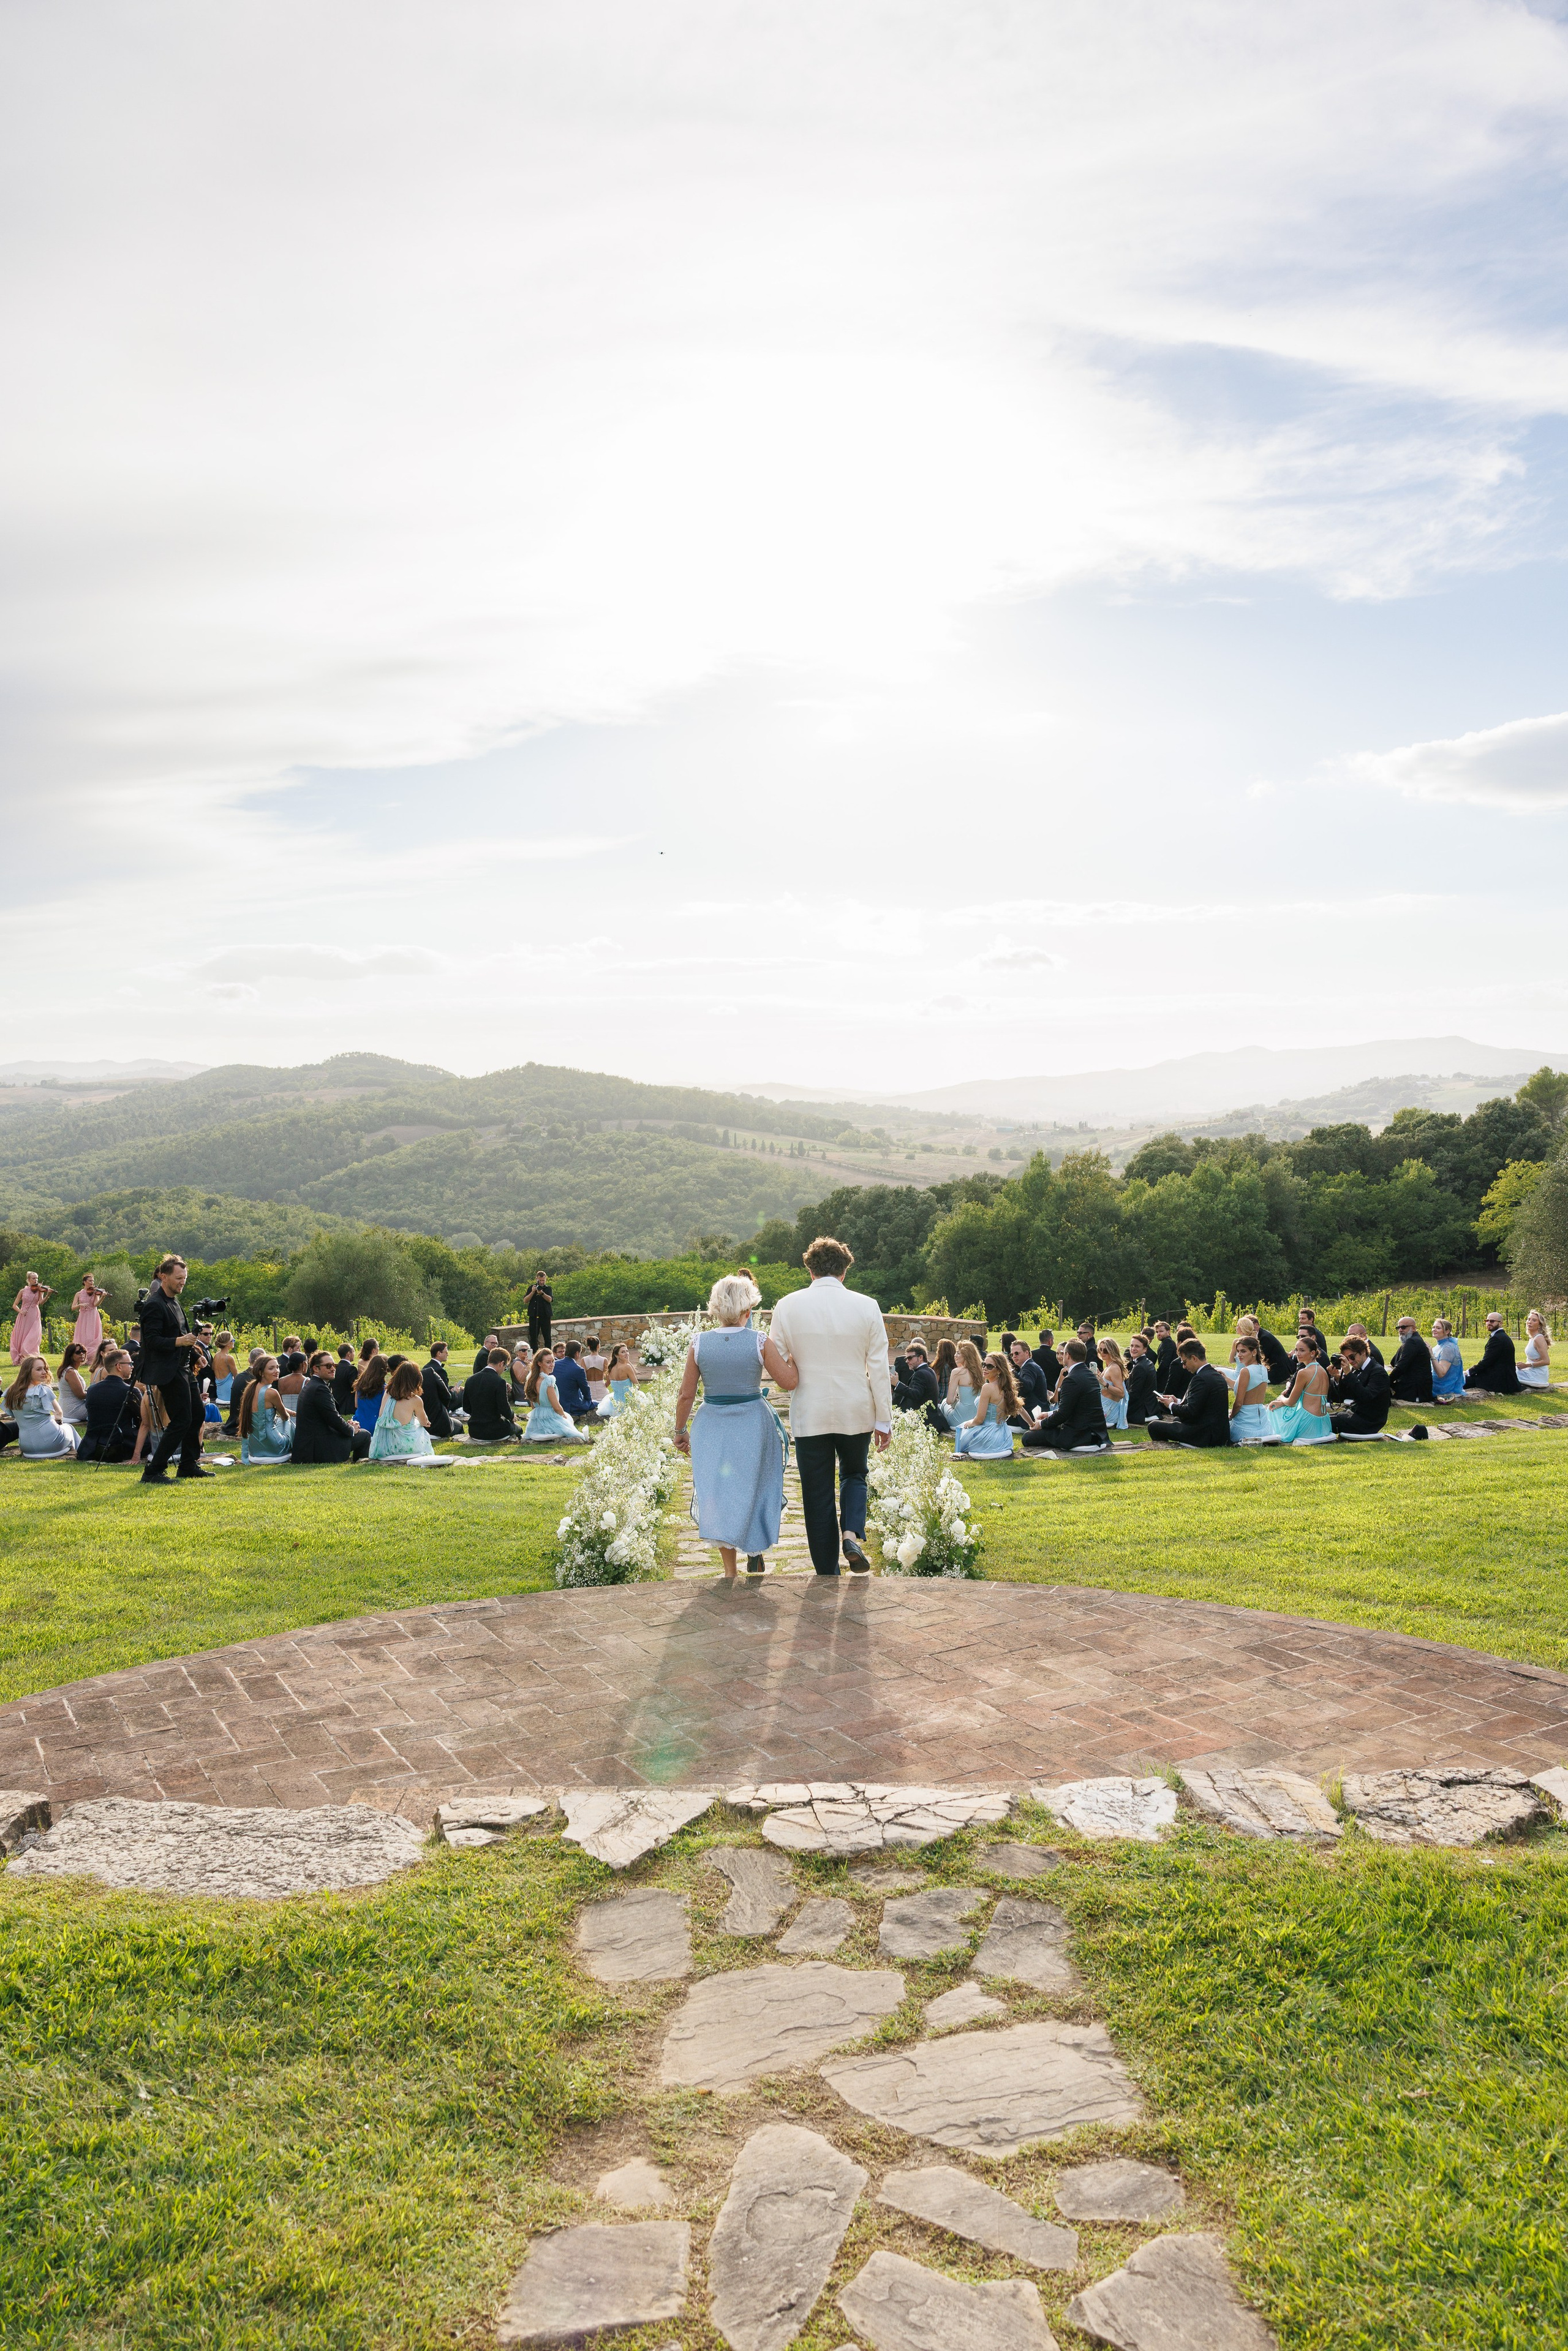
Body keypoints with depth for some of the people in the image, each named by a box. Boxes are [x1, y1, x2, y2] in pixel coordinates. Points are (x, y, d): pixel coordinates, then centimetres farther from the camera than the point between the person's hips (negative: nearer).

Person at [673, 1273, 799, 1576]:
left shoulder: (699, 1343, -6)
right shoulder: (760, 1342, -11)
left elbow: (686, 1396, -3)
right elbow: (789, 1381, -7)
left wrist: (680, 1431, 10)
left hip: (712, 1426, 1)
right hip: (753, 1424, -1)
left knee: (718, 1491, 13)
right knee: (754, 1487, 22)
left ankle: (729, 1570, 14)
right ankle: (756, 1551, 25)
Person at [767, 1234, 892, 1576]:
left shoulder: (787, 1306, -5)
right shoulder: (867, 1306, -4)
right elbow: (879, 1369, -3)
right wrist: (884, 1420, 5)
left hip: (809, 1415, -1)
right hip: (856, 1413, 1)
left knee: (818, 1495, 10)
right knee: (854, 1475, 24)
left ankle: (828, 1576, 13)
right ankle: (851, 1533, -2)